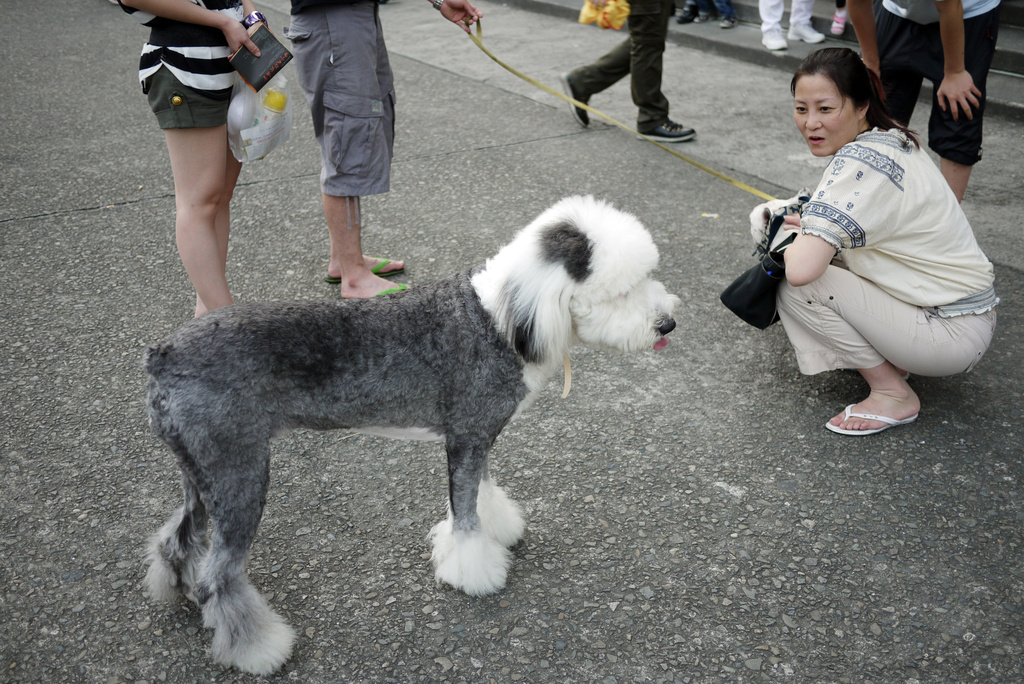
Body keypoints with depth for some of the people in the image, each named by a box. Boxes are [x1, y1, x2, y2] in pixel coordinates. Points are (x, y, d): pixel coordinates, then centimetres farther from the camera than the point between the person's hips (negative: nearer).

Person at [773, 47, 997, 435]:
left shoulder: (860, 162, -26)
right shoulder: (888, 139, 3)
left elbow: (801, 269, -34)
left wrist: (796, 241, -11)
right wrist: (811, 227, 2)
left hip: (952, 335, -9)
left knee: (795, 284, -19)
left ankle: (893, 394, -3)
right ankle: (890, 358, 13)